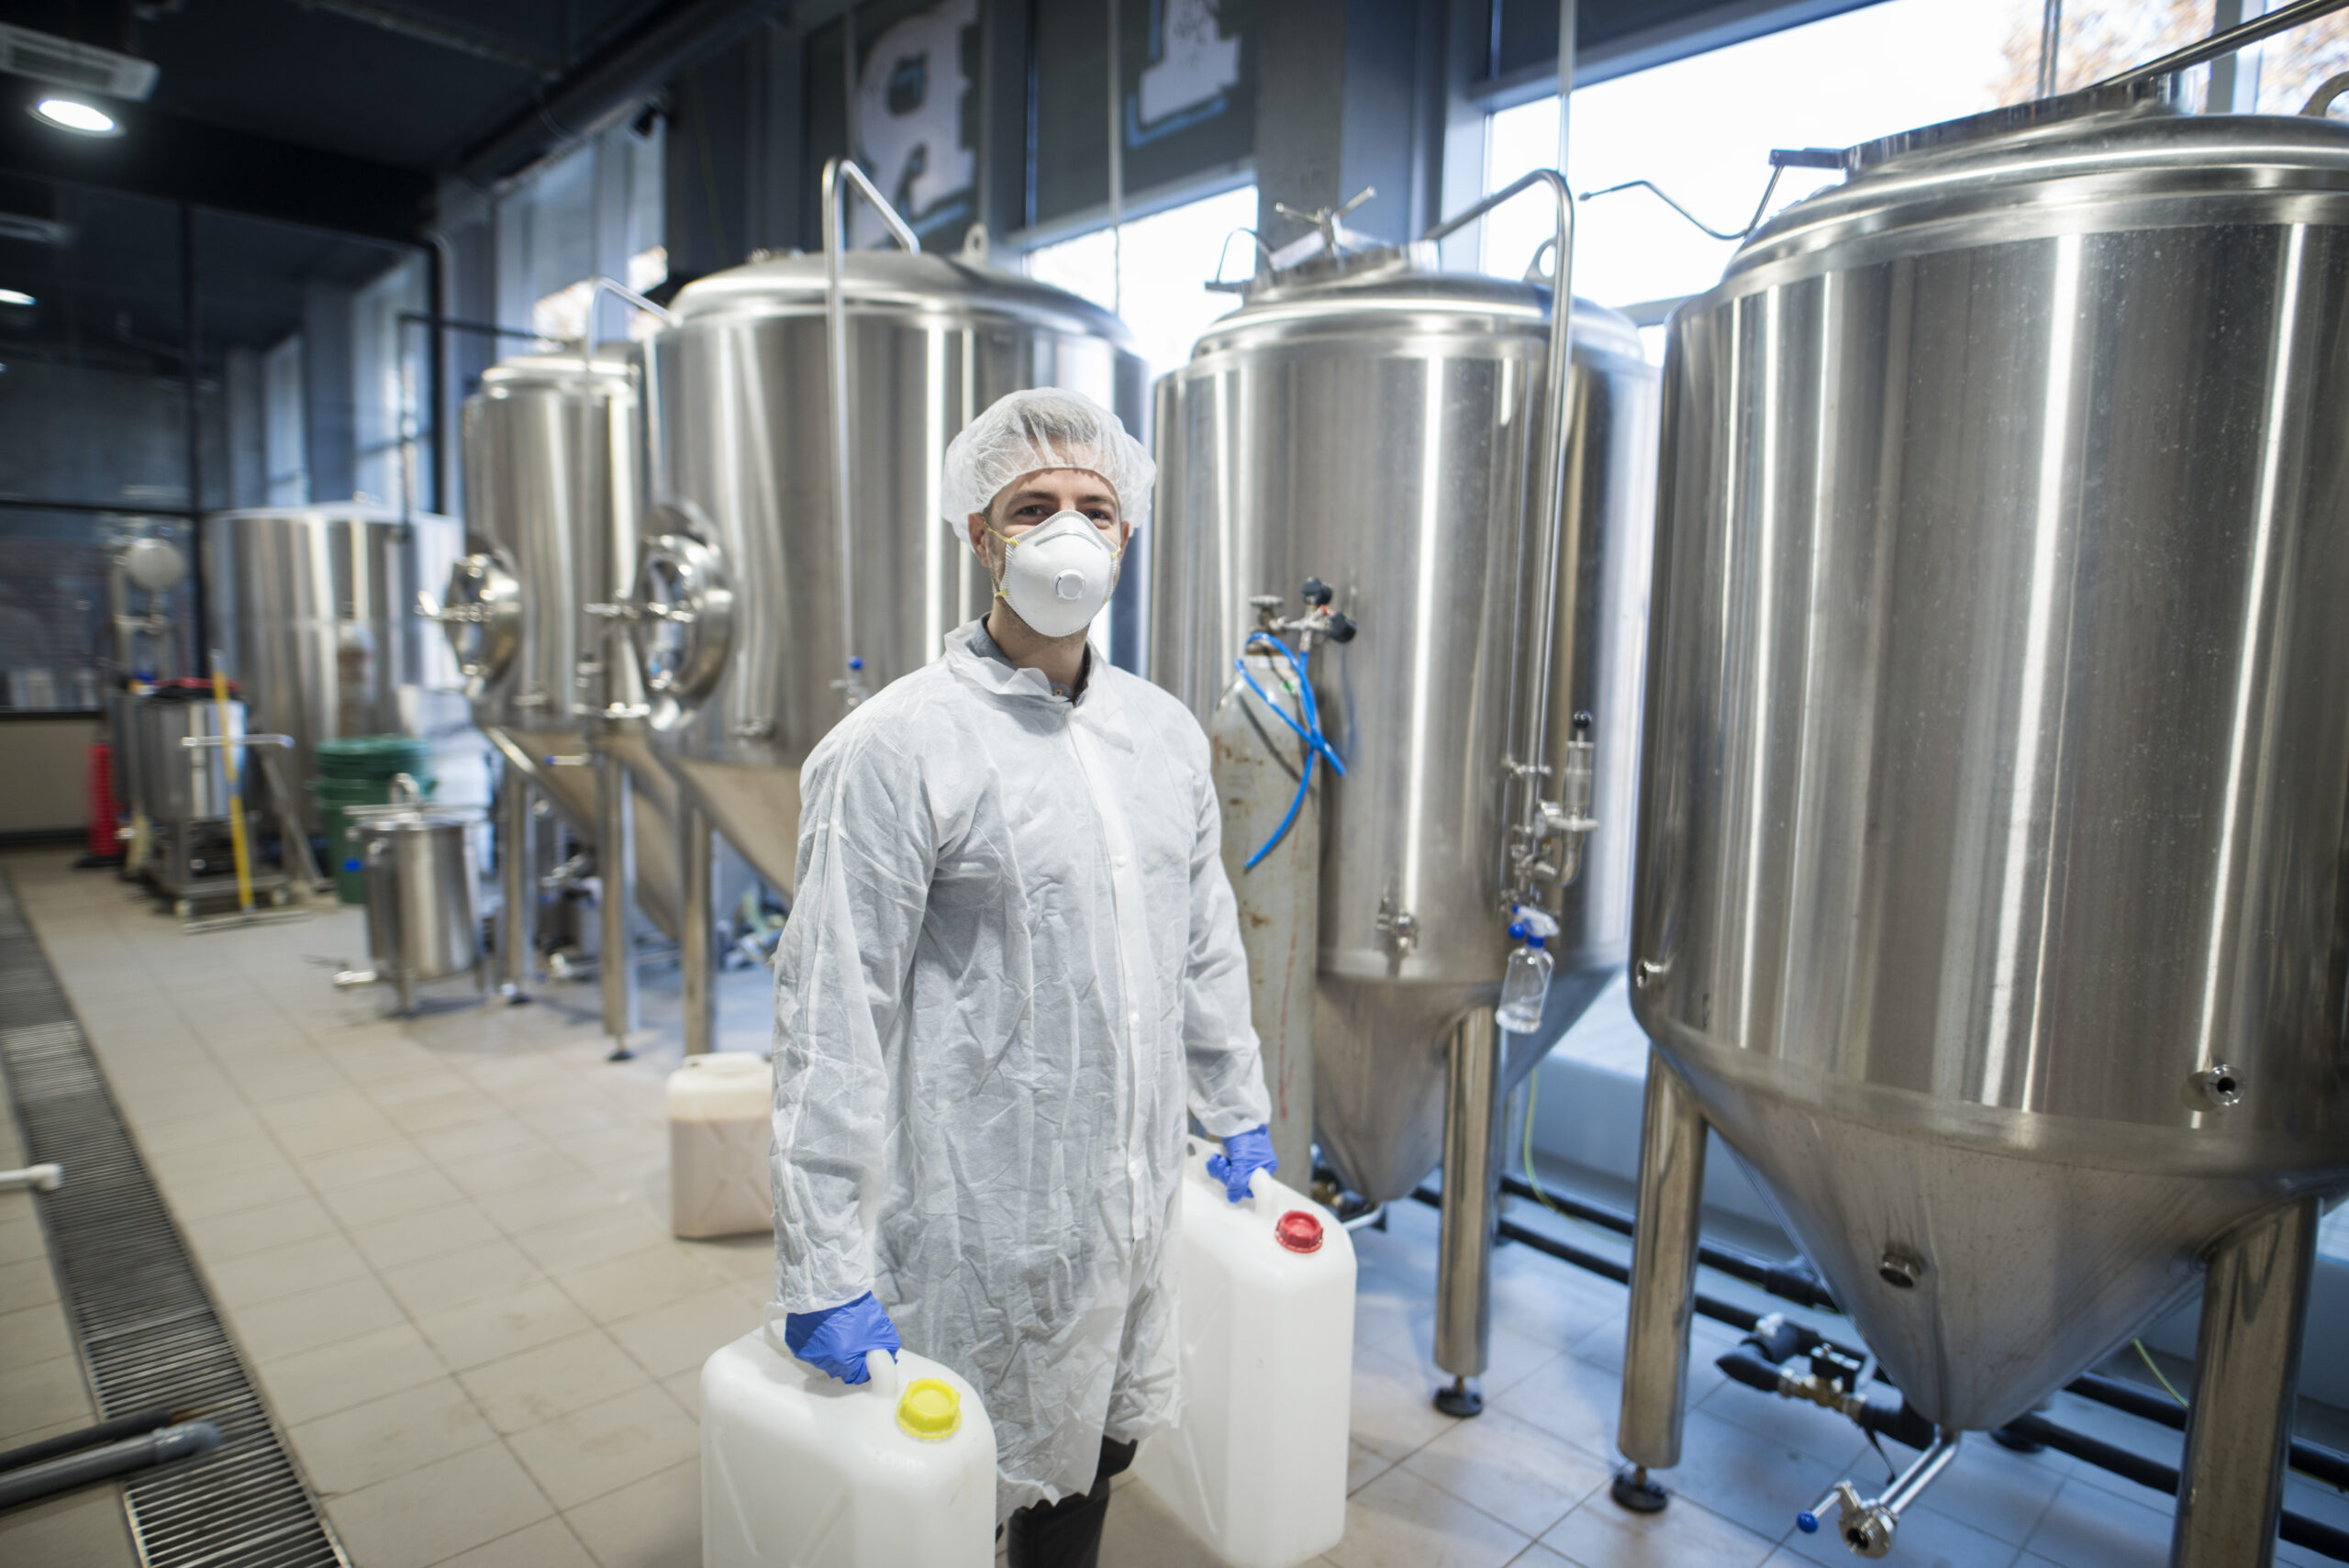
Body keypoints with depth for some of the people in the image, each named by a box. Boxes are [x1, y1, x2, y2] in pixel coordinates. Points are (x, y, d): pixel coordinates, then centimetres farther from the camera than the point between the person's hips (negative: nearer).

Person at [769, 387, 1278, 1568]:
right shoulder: (894, 747, -16)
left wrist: (1238, 1113, 18)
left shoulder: (1166, 732, 5)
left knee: (1095, 1455, 23)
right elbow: (831, 1017, -16)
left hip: (1136, 1204, 6)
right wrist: (826, 1271, -14)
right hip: (980, 1234, -5)